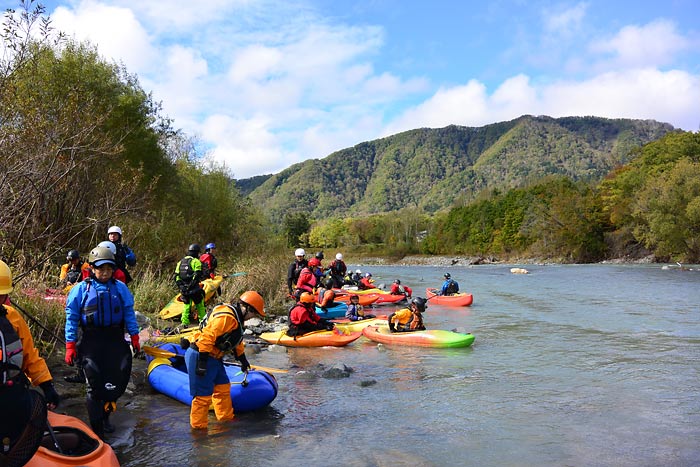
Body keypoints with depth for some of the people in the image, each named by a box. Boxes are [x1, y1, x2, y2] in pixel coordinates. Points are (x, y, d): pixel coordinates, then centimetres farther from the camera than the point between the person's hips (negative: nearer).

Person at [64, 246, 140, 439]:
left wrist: (134, 337, 5)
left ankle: (104, 412, 29)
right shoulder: (81, 289, -2)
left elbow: (129, 313, 8)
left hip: (115, 339, 2)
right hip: (91, 342, -2)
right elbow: (72, 318, -1)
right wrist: (70, 346, -5)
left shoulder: (120, 288, 3)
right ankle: (97, 430, 8)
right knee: (95, 385, -1)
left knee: (119, 379, 3)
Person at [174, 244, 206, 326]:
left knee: (186, 306, 13)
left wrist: (180, 286, 14)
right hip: (194, 289, -6)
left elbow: (176, 276, 12)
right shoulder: (196, 261, -6)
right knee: (200, 306, 5)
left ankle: (184, 323, 12)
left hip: (184, 289, 6)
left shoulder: (181, 262, 15)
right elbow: (198, 275, -16)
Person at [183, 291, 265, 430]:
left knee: (223, 387, 17)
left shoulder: (236, 318, 13)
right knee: (203, 395, -4)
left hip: (213, 358, 11)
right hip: (200, 357, -11)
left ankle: (226, 419, 31)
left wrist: (242, 359, 38)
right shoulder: (226, 317, -22)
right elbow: (207, 336, -28)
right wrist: (202, 361, -27)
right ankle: (199, 427, 8)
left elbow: (237, 341, 29)